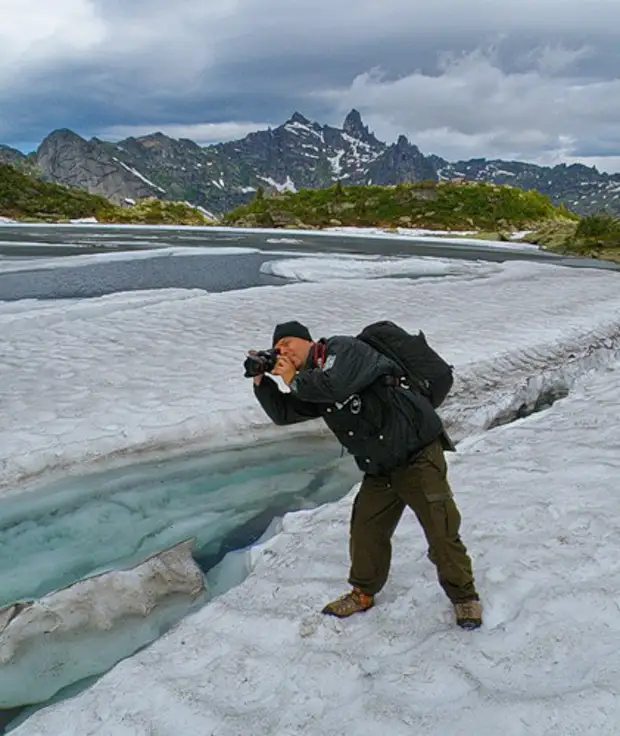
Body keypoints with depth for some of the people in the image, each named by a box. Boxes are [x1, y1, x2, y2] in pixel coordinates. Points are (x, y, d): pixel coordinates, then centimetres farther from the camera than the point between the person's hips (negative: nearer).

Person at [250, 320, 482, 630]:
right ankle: (364, 593, 31)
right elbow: (283, 413, 17)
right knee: (366, 532, 10)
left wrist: (294, 379, -16)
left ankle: (464, 596, 18)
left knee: (441, 534, -2)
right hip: (379, 470, 8)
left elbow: (335, 385, -32)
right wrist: (261, 379, 3)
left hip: (418, 455, -8)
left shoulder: (343, 348, -14)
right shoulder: (312, 386, 12)